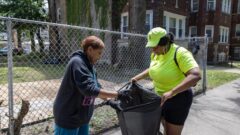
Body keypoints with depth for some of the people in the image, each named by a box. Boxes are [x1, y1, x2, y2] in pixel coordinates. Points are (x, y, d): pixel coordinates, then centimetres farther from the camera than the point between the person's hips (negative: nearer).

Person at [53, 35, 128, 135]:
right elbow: (89, 89, -31)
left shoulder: (89, 65, 7)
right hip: (68, 117, -8)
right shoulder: (77, 62, -22)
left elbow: (96, 87, 11)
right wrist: (117, 95, -27)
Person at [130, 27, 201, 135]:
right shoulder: (155, 54, -2)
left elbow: (196, 76, -36)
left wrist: (172, 92, -43)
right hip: (161, 98, 7)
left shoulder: (180, 53, -24)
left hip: (178, 99, -7)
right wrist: (137, 78, 7)